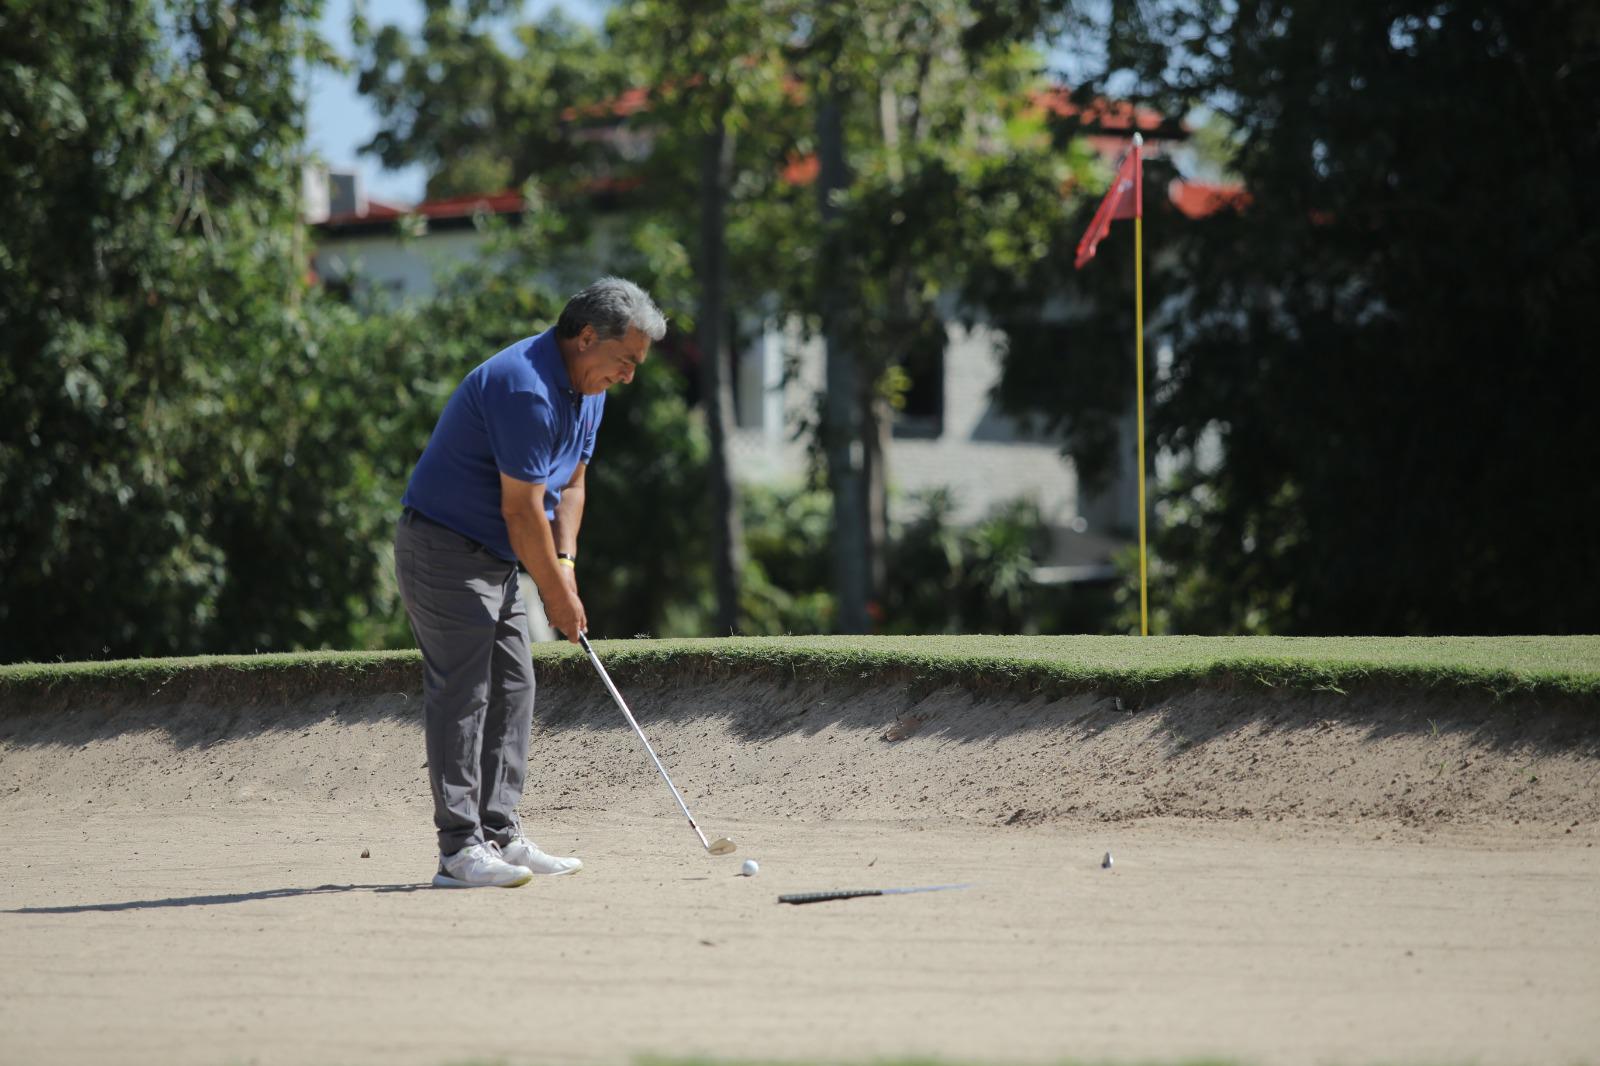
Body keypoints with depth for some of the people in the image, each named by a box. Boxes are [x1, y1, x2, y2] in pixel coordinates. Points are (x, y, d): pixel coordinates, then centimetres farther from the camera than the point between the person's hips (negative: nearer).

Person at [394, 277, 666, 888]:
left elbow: (570, 484, 13)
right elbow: (521, 509, -24)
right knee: (462, 694, -12)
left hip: (494, 559, 10)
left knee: (511, 690, 8)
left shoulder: (586, 389, 7)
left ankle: (500, 837, 11)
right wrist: (558, 594, -15)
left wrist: (565, 563, -2)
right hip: (444, 548, -10)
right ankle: (459, 850, -12)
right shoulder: (526, 389, -26)